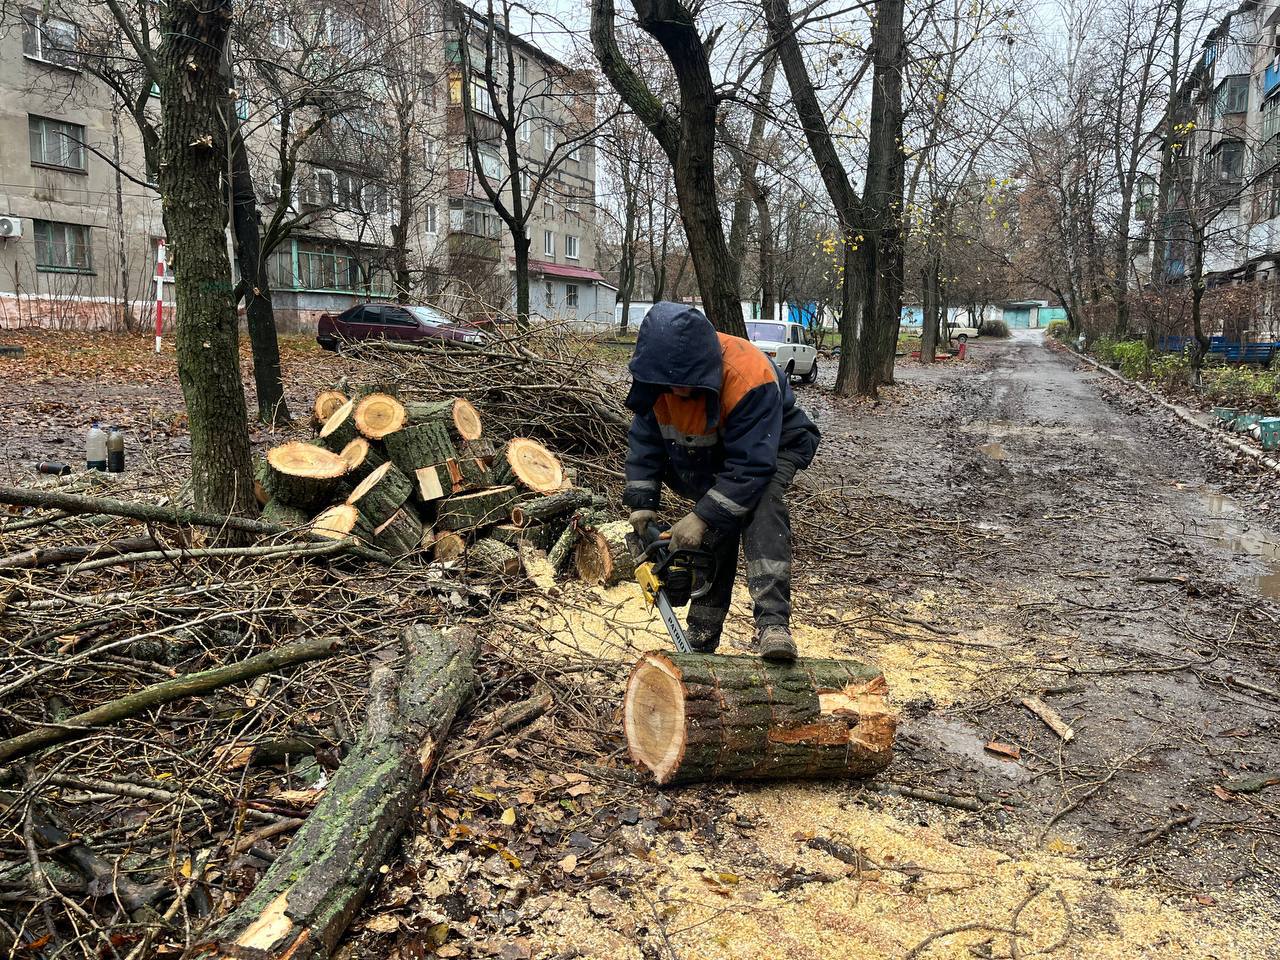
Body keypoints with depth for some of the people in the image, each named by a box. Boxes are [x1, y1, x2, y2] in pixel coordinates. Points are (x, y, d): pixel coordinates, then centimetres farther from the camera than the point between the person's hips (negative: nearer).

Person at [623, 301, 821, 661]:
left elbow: (751, 465, -40)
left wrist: (703, 517, -39)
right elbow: (645, 438, -10)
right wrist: (642, 502, -17)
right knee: (714, 541, 1)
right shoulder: (659, 372, -22)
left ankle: (773, 623, -43)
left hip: (772, 445, -5)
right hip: (714, 455, 5)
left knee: (761, 498, -35)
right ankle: (700, 645, 13)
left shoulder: (749, 379, -41)